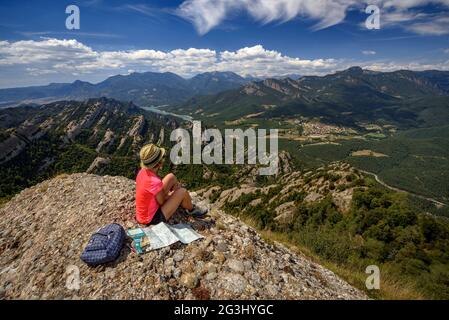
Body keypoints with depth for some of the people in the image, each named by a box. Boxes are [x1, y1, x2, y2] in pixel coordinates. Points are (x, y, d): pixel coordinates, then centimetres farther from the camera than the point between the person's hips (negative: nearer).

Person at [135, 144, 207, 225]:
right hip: (152, 219, -8)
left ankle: (186, 203, 29)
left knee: (171, 177, 6)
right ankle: (191, 210, 22)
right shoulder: (155, 182, -35)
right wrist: (172, 193, -1)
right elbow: (162, 201, -19)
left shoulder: (143, 171, -9)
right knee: (182, 192, -11)